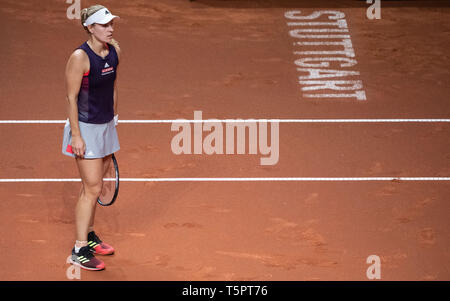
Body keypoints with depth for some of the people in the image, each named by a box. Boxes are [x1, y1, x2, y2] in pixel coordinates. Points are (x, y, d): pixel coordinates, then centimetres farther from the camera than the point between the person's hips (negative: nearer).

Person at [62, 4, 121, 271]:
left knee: (93, 187, 16)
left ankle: (89, 236, 30)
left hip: (106, 126, 7)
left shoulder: (115, 51, 2)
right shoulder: (80, 57, -20)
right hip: (86, 128, -7)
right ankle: (79, 251, 0)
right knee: (93, 188, -7)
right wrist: (76, 135, -18)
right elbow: (71, 97, -17)